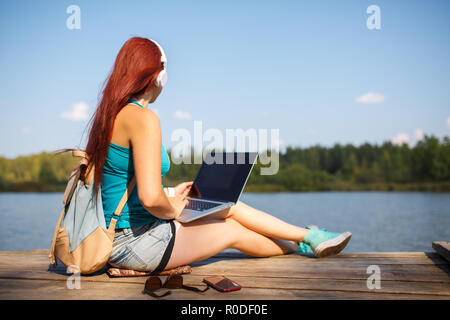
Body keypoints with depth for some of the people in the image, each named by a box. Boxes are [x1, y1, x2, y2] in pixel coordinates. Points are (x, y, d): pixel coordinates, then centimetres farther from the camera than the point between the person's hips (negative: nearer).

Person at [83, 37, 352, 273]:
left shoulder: (110, 115, 10)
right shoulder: (144, 118, -20)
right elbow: (150, 197, -29)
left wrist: (170, 198, 16)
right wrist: (172, 210, -8)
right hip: (137, 243, -9)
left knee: (227, 206, 16)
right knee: (232, 230, 9)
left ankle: (308, 238, 32)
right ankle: (309, 239, 33)